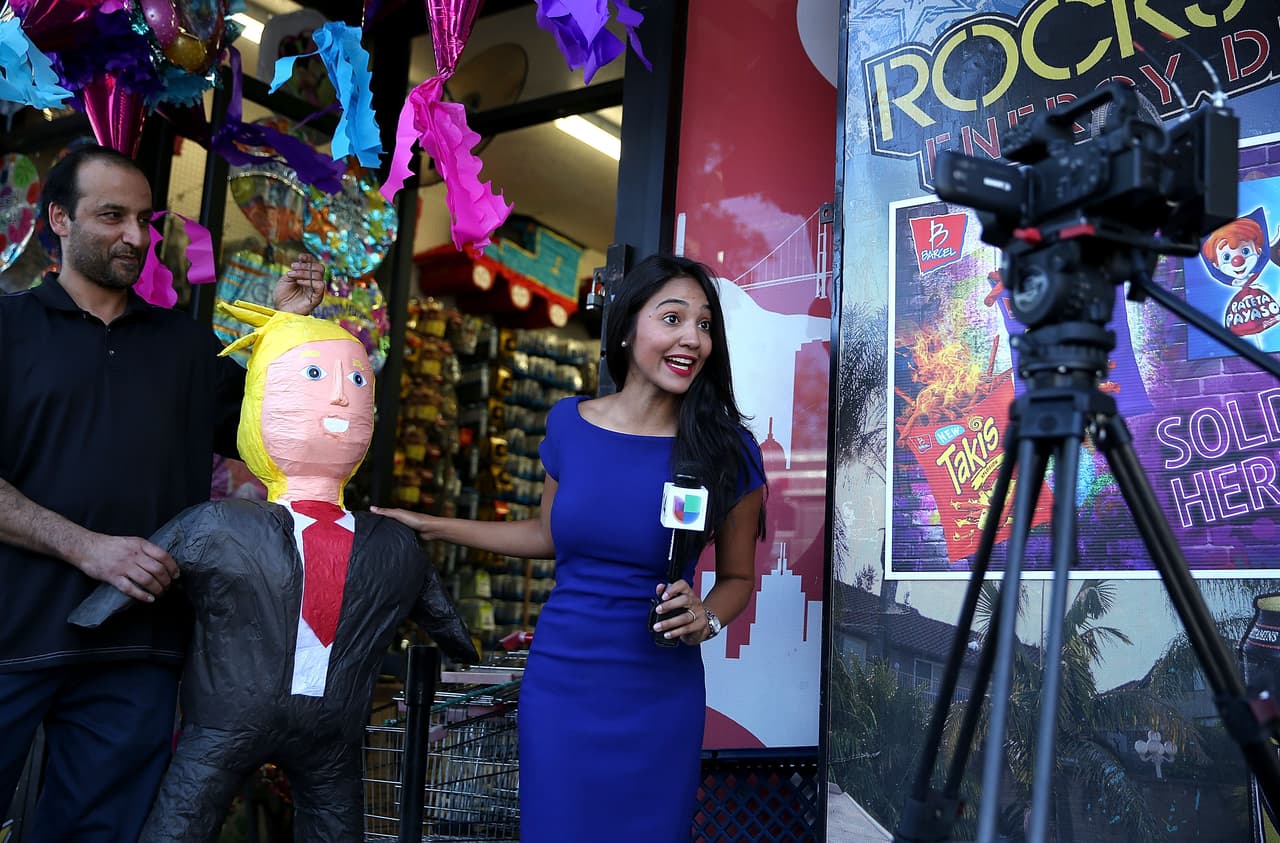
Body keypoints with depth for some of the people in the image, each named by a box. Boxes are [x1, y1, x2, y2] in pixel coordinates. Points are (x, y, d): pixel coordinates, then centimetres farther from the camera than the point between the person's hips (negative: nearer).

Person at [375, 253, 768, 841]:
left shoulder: (728, 451, -9)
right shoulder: (569, 424, -3)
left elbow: (737, 576, 4)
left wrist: (706, 618, -16)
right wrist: (433, 527, 13)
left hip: (658, 696, -1)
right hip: (559, 682, 2)